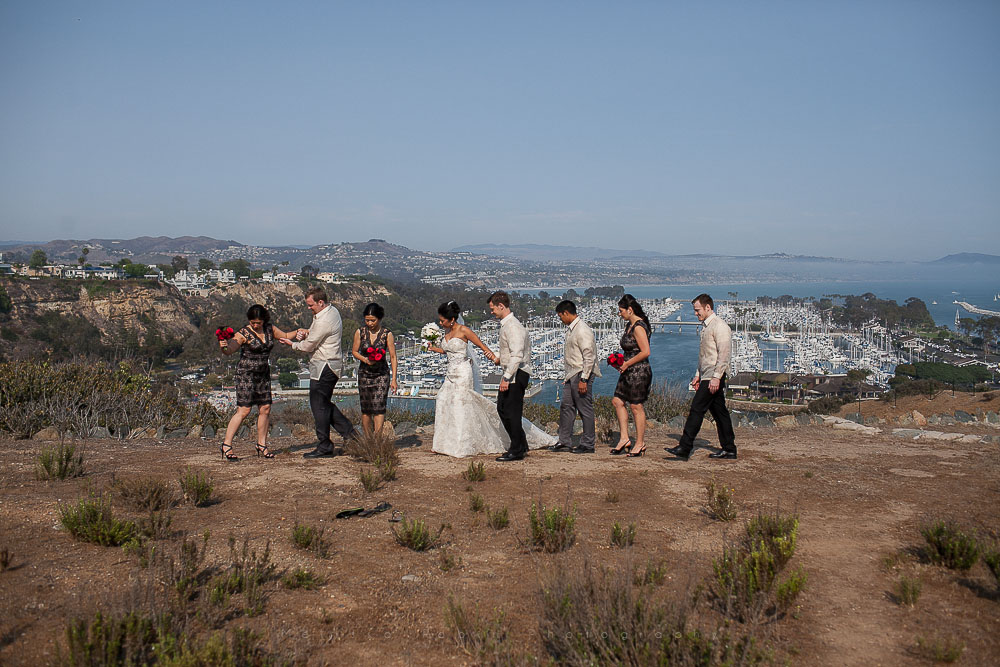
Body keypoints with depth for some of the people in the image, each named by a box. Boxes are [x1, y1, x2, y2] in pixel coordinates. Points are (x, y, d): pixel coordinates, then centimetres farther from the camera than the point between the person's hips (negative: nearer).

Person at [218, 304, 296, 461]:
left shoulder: (270, 329, 5)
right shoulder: (244, 333, -12)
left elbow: (285, 336, 20)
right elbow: (229, 350, -22)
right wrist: (223, 347, -44)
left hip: (263, 374, 6)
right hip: (246, 373, -6)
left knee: (265, 409, 3)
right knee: (244, 410, -11)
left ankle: (262, 445, 13)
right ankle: (226, 445, -5)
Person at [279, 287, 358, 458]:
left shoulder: (323, 321, -22)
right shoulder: (332, 310, 10)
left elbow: (308, 346, -14)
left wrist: (292, 344, 5)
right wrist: (305, 332, -2)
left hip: (324, 368, -10)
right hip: (331, 365, 10)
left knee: (319, 405, -2)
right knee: (324, 403, 17)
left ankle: (324, 447, 4)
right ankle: (348, 431, 19)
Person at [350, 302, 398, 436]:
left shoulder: (387, 334, -6)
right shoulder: (360, 332, -1)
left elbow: (393, 357, -3)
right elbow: (354, 351, 8)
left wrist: (394, 379, -6)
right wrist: (365, 359, -13)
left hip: (382, 375, -2)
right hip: (364, 374, 2)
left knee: (379, 407, -14)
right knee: (365, 409, 5)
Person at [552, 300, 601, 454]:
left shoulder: (582, 331, -18)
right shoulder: (570, 329, 13)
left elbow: (589, 357, -21)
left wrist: (583, 379, -22)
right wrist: (567, 375, 18)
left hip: (581, 375, -10)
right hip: (571, 375, 10)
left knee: (585, 409, -1)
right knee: (566, 407, 13)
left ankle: (588, 445, 8)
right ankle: (565, 441, 22)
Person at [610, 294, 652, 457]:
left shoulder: (638, 327, -18)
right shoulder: (630, 325, 12)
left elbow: (645, 352, -23)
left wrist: (627, 364, -18)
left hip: (639, 371, -10)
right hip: (629, 371, 10)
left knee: (636, 406, -1)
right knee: (617, 401, 11)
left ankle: (640, 443, 9)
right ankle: (624, 438, 16)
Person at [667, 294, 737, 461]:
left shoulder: (720, 326, -12)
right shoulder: (706, 327, 19)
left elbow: (724, 354, -19)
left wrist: (716, 377, -23)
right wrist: (698, 375, 21)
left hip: (714, 377, -10)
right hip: (706, 376, 10)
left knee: (696, 410, -12)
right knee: (719, 412, 12)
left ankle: (684, 448, -12)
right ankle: (729, 449, 17)